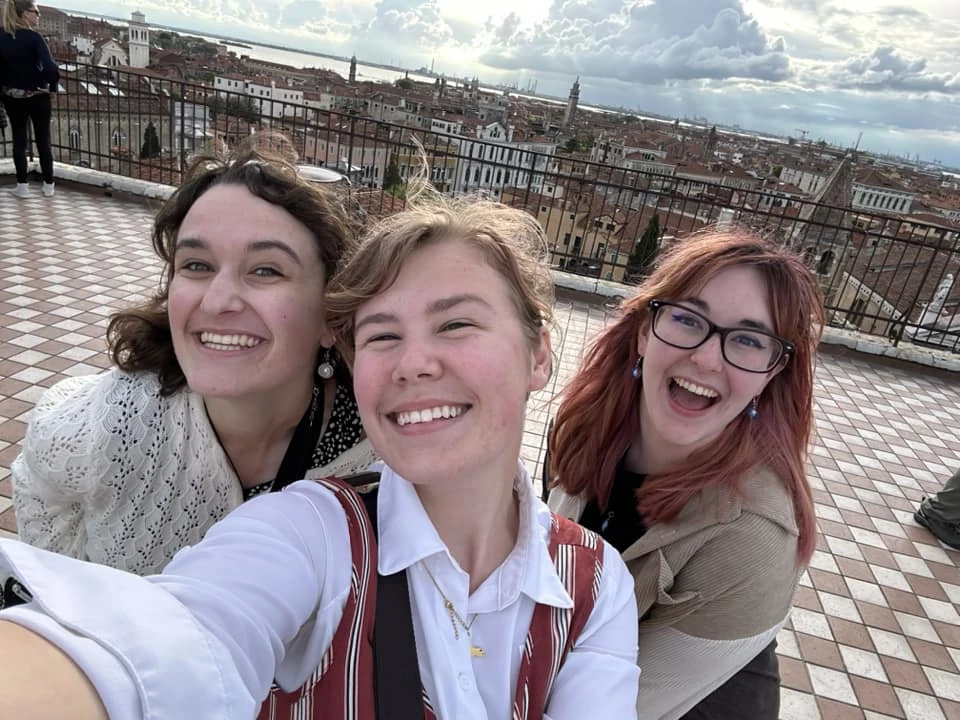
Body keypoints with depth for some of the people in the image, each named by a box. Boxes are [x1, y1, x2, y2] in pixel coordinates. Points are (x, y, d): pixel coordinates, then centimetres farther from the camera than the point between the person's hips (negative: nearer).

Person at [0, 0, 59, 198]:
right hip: (37, 96, -4)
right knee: (43, 140, 7)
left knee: (19, 140, 11)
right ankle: (48, 185, 13)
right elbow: (50, 69, -26)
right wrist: (52, 85, -8)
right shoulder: (34, 37, -16)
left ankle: (22, 186, 13)